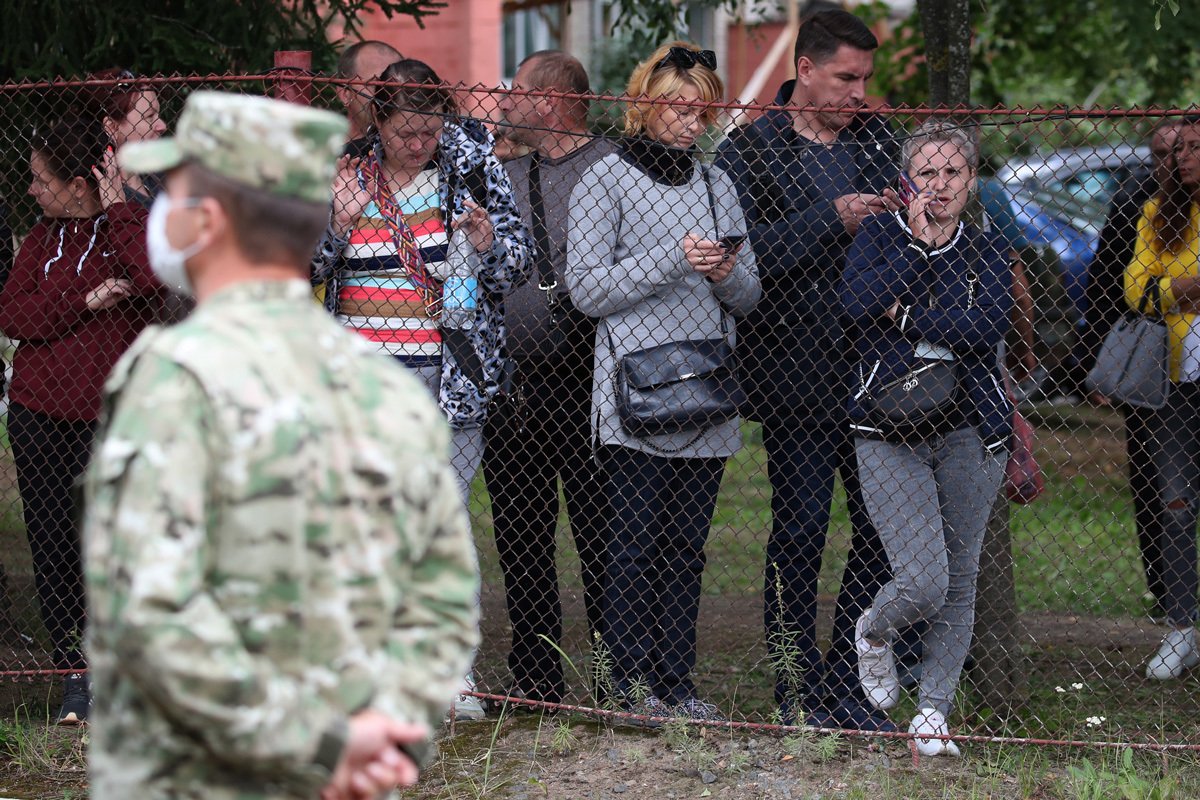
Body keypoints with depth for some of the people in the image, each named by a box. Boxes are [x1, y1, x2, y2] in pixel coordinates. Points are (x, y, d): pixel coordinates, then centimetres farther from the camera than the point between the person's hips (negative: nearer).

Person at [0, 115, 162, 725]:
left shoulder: (132, 226, -3)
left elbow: (153, 276, -25)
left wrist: (117, 207, -16)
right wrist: (85, 300, -14)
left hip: (112, 416, -5)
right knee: (51, 545, 5)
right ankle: (76, 678, 13)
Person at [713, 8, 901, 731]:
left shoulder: (876, 140, 14)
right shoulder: (750, 151, -3)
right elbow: (744, 251, -14)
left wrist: (903, 219, -1)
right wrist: (832, 220, -19)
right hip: (798, 371, -5)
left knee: (884, 529, 4)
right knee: (801, 532, 0)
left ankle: (847, 679, 15)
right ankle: (799, 689, 9)